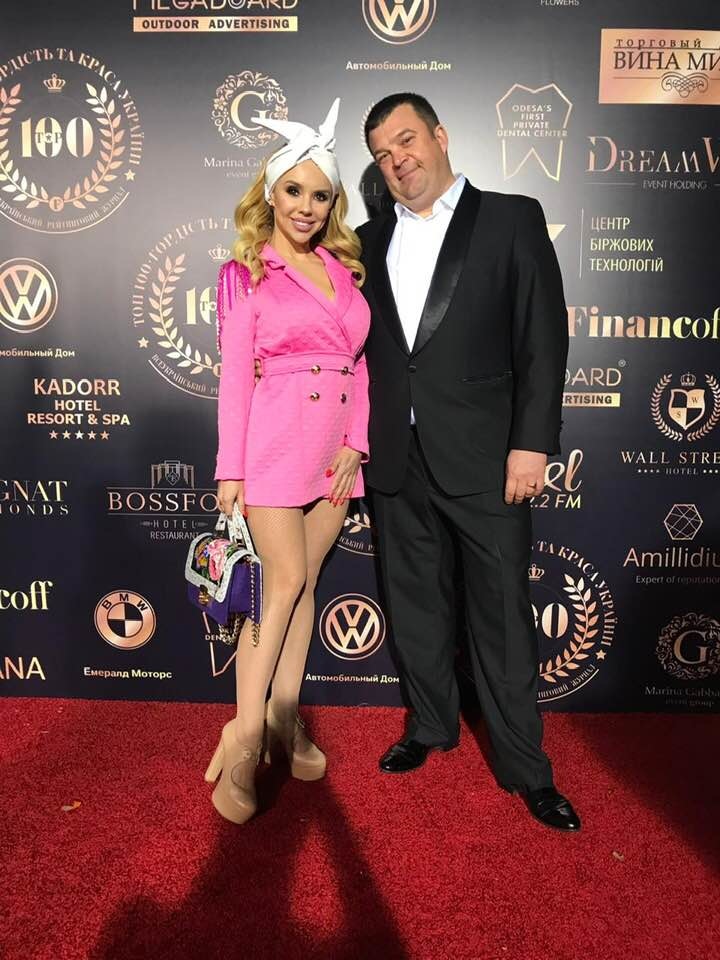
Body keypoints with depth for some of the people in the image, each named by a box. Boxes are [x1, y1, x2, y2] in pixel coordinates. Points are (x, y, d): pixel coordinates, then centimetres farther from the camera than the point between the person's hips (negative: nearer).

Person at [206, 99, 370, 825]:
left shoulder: (345, 269, 13)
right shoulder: (247, 273, 1)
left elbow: (360, 365, 10)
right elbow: (235, 375, -4)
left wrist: (355, 442, -3)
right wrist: (230, 468, -8)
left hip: (338, 445, 4)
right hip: (275, 437, -4)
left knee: (304, 580, 9)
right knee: (284, 581, -6)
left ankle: (285, 716, 22)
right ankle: (245, 736, 7)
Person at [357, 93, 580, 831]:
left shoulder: (510, 220, 2)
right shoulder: (370, 241, 13)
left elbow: (543, 340, -4)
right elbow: (361, 348, 13)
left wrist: (532, 443, -11)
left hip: (483, 459, -4)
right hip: (397, 461, 4)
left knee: (502, 614, 3)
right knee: (416, 605, 14)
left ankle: (524, 766, 20)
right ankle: (431, 725, 34)